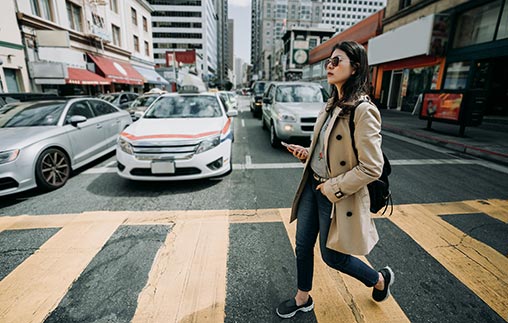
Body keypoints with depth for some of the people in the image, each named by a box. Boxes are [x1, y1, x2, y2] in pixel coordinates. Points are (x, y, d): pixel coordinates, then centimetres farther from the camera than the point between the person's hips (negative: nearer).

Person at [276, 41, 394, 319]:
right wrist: (306, 153, 1)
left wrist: (333, 188, -17)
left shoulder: (363, 111, -21)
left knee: (332, 256, 12)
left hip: (338, 197, -8)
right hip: (313, 186, 8)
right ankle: (303, 299, 42)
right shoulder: (332, 105, 6)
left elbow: (372, 168, -22)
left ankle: (380, 279, 43)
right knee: (303, 246, 17)